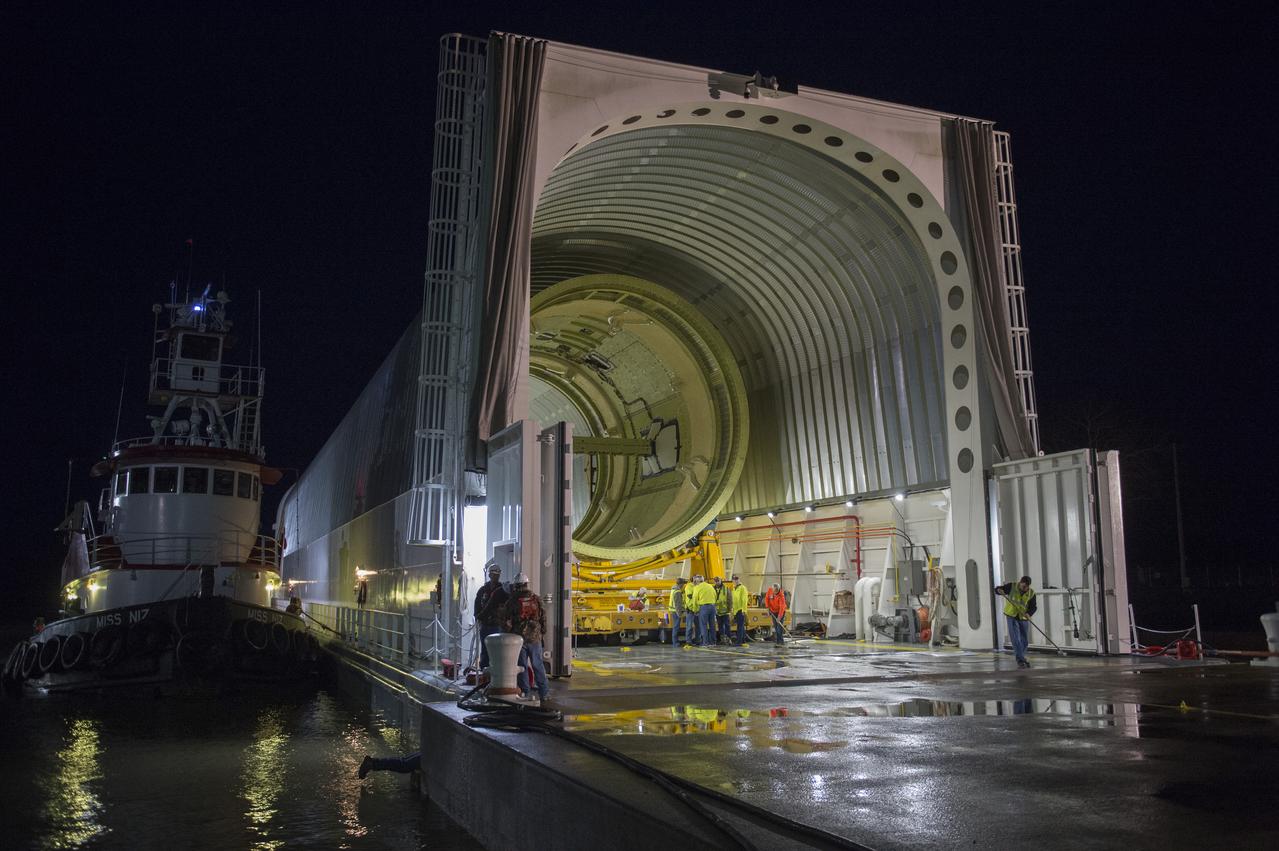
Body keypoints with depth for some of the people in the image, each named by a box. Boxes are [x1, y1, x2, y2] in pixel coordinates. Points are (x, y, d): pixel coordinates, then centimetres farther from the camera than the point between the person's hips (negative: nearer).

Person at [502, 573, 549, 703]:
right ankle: (543, 694, 12)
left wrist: (507, 634, 11)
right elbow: (543, 618, 5)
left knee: (522, 666, 6)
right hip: (535, 638, 2)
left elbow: (506, 622, -5)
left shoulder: (512, 602, -7)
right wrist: (542, 632, 16)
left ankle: (524, 694, 7)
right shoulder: (536, 599, 1)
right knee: (538, 665, 10)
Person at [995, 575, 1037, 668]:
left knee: (1024, 641, 9)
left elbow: (1033, 607, -4)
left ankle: (1020, 659, 29)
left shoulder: (1031, 593, -6)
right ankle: (1021, 660, -12)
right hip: (1012, 616, -3)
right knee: (1016, 640, -12)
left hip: (1024, 618, 3)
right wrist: (999, 591, -31)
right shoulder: (1011, 587, -11)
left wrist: (1028, 613, -24)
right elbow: (997, 590, -7)